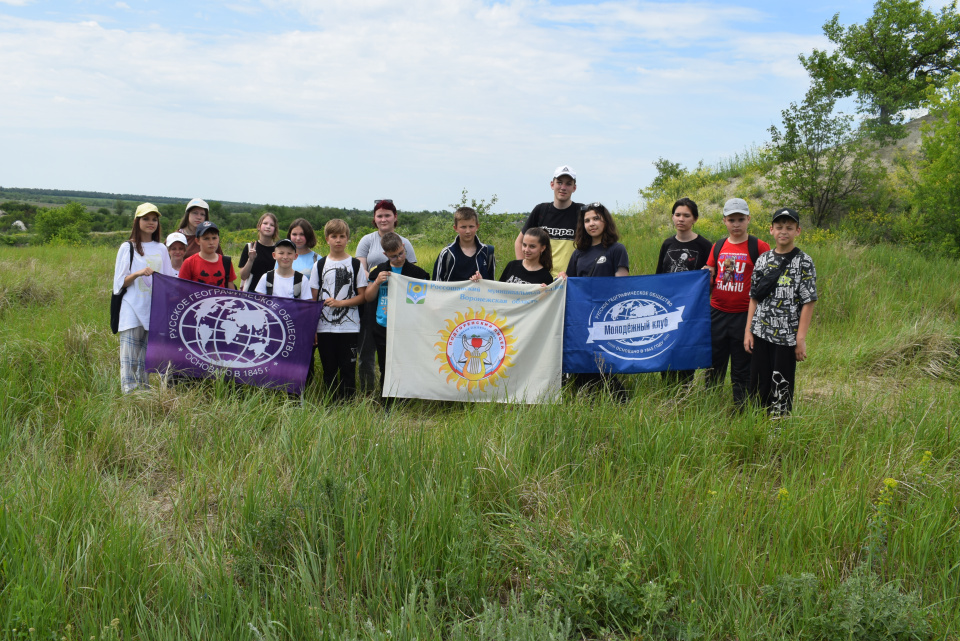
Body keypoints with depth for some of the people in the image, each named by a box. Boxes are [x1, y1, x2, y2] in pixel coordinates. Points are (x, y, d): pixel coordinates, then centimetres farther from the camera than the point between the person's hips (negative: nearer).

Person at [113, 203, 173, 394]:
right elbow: (120, 282, 1)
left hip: (155, 309, 3)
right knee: (130, 357, -6)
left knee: (148, 355, 4)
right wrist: (138, 273, -16)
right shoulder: (127, 248, 5)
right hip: (133, 309, -3)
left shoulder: (161, 249, 13)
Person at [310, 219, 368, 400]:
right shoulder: (319, 265, 8)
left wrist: (340, 303, -13)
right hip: (324, 327, 2)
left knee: (347, 369, 0)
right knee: (329, 370, 7)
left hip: (349, 326, -2)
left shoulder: (356, 265, 3)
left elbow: (362, 296, 1)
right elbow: (313, 298, 8)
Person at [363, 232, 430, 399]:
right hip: (383, 329, 2)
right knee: (385, 371, 9)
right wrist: (377, 282, -8)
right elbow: (368, 297, 9)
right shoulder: (379, 271, 8)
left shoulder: (416, 272, 0)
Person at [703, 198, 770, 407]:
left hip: (744, 315, -4)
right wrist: (706, 275, -6)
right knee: (714, 368, 10)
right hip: (717, 313, 4)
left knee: (741, 371, 5)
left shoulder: (758, 247, -3)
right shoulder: (718, 246, 10)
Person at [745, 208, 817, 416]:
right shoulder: (763, 259, 8)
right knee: (757, 387, 8)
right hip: (760, 334, 4)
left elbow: (808, 303, -7)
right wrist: (748, 331, 5)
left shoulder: (804, 262, -5)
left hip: (786, 337, -4)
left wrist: (801, 339, -11)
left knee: (781, 389, 1)